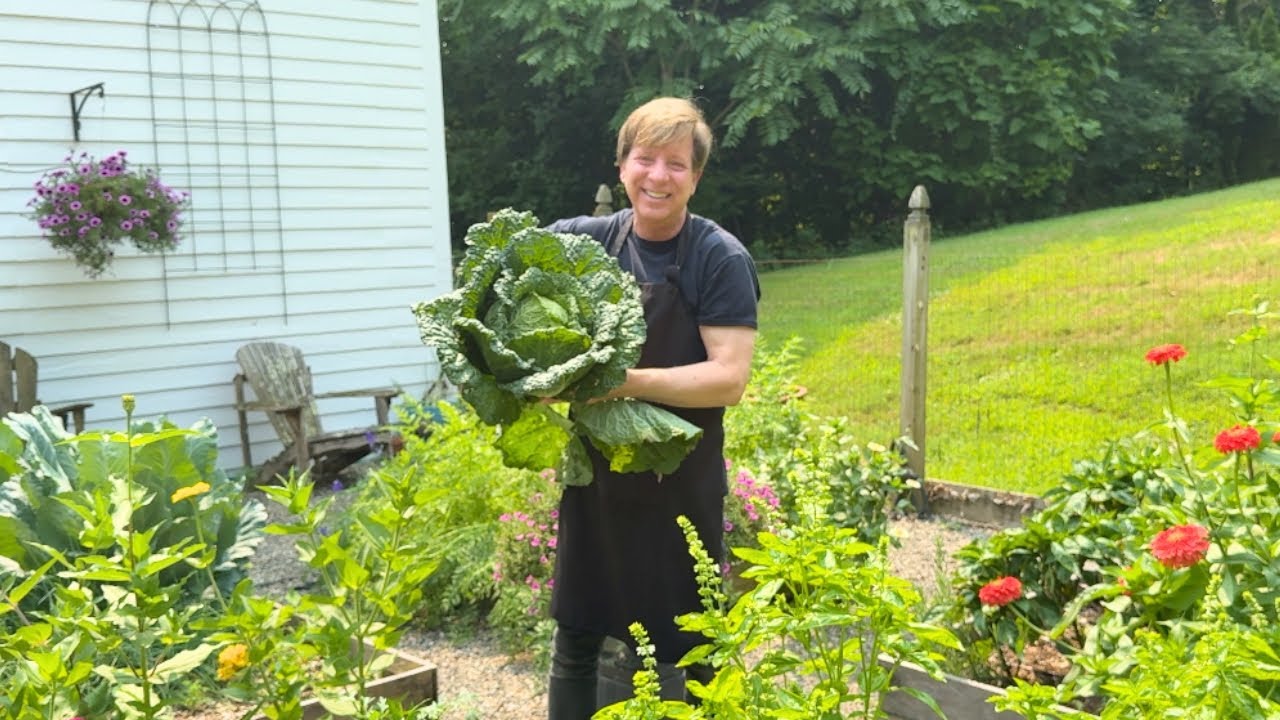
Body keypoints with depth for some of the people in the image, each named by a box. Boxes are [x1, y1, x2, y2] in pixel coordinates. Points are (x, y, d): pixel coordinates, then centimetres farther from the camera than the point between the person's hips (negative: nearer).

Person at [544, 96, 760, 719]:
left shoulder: (721, 260, -12)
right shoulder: (582, 240, -1)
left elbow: (729, 379, -19)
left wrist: (626, 381, -30)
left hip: (681, 484, -4)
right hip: (594, 473, 4)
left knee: (687, 649, 11)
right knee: (574, 641, 18)